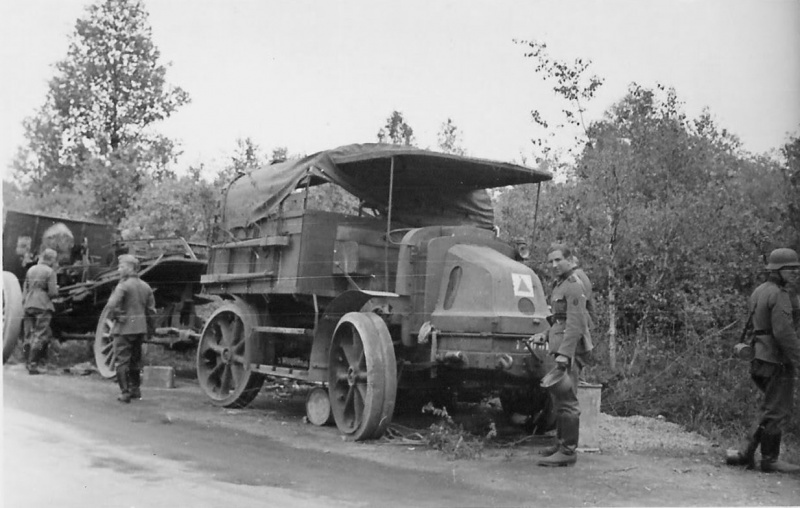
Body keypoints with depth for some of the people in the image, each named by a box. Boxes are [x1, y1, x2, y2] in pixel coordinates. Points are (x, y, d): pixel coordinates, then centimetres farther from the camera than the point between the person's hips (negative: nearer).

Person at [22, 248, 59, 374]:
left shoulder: (30, 270, 12)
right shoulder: (50, 271, -6)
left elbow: (24, 290, 15)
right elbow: (53, 293, -11)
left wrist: (23, 305, 20)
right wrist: (56, 289, 10)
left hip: (29, 306, 6)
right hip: (43, 307, -6)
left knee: (29, 336, 13)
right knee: (40, 336, -3)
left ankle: (28, 362, 18)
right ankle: (33, 365, -6)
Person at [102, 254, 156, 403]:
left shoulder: (123, 285, -13)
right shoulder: (145, 286, 9)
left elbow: (111, 305, -24)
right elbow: (151, 310, 11)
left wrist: (113, 317, -4)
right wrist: (150, 329, 18)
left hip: (124, 328, -7)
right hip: (140, 328, 7)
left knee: (122, 360, 0)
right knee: (135, 359, 19)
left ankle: (125, 392, -1)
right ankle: (135, 389, 27)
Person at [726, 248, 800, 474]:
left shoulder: (760, 292, 15)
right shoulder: (779, 295, -14)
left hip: (762, 357, 9)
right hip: (777, 359, -9)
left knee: (771, 409, 18)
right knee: (776, 411, 1)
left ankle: (745, 453, 18)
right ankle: (769, 460, 11)